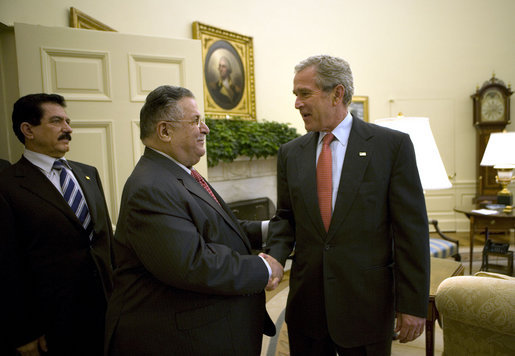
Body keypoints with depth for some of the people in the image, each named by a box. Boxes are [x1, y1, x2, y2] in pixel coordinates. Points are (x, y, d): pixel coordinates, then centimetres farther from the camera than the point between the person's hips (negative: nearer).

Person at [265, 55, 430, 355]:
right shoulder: (290, 153, 3)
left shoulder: (392, 145, -8)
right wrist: (274, 257, -10)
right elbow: (286, 217, 9)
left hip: (366, 305, -3)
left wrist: (413, 305, -8)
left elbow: (412, 229, -8)